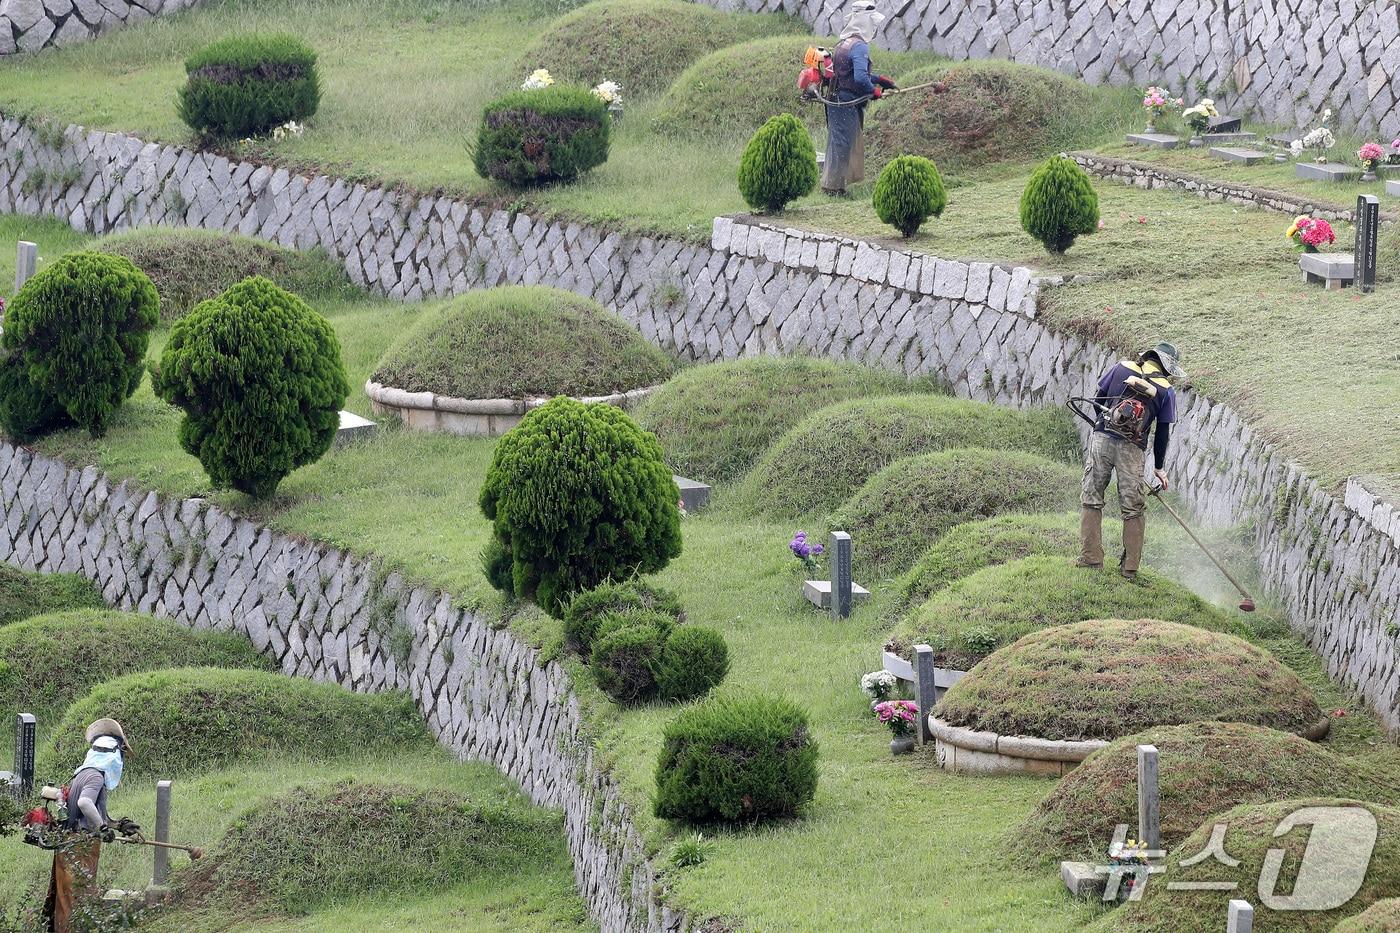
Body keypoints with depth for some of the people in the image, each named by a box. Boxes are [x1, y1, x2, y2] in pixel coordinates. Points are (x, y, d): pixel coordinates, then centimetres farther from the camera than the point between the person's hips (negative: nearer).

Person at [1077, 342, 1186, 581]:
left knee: (1091, 499, 8)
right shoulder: (1166, 390, 6)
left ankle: (1090, 558, 3)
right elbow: (1163, 433, 9)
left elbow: (1099, 398, 14)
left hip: (1102, 438, 1)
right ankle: (1130, 567, 7)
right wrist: (1159, 467, 20)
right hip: (1133, 449, -1)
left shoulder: (1122, 367, 10)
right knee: (1134, 508, 8)